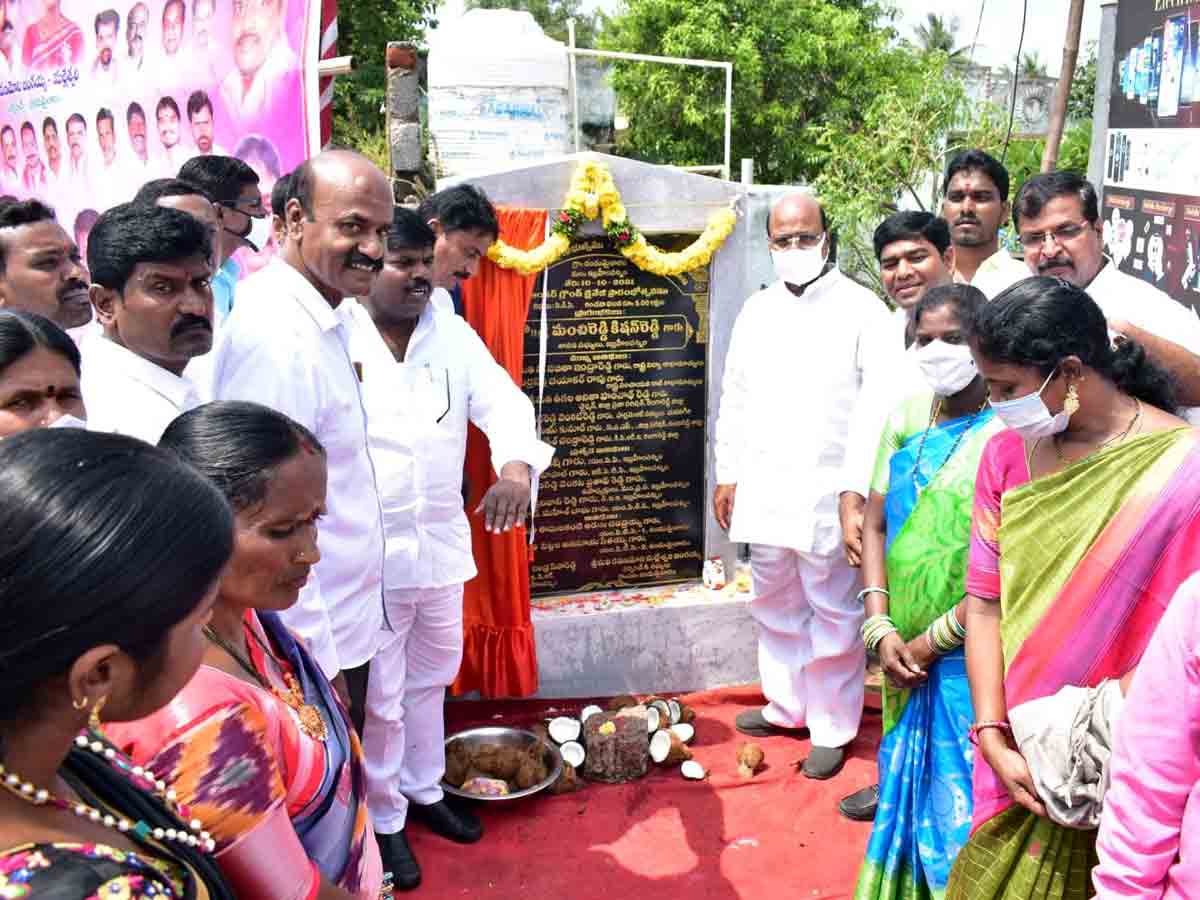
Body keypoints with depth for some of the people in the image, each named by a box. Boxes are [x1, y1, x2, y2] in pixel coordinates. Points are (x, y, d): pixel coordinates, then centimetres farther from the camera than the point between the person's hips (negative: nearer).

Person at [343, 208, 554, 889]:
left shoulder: (455, 336, 3)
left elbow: (503, 404, -6)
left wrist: (516, 469, -26)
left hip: (442, 542, 5)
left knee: (430, 678, 22)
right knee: (378, 696, 7)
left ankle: (424, 789, 43)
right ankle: (383, 817, 28)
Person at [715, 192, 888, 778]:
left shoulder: (860, 310, -6)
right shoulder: (755, 313, 11)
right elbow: (734, 400, 15)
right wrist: (727, 475, 12)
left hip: (829, 492, -5)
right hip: (764, 489, 6)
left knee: (833, 614, 3)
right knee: (775, 605, 16)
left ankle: (833, 729, 17)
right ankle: (787, 707, 32)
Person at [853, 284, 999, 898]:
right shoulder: (906, 419, 6)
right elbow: (875, 527, 6)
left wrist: (933, 641, -13)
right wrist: (881, 630, -4)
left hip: (970, 660, -5)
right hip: (904, 658, 5)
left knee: (962, 804, 5)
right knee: (907, 791, 18)